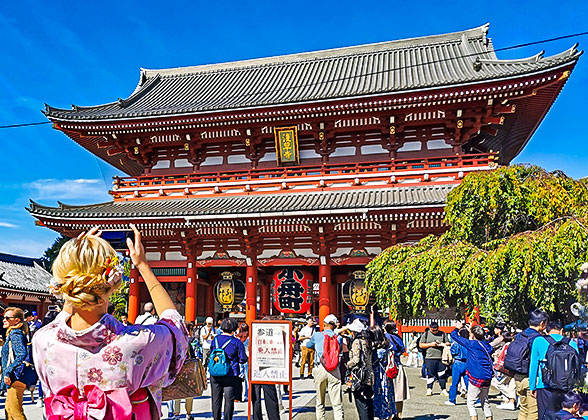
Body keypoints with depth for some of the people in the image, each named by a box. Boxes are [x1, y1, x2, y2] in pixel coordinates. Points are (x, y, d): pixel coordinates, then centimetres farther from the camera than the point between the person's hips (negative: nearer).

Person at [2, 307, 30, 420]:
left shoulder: (15, 334, -15)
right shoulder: (12, 333, 15)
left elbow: (22, 355, -27)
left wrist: (8, 372, -24)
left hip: (15, 379, -10)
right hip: (13, 378, 10)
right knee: (8, 408, 20)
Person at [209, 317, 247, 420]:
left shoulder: (215, 340, 3)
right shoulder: (236, 342, -8)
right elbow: (243, 359, -5)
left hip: (215, 374, 4)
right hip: (230, 376, -4)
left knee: (216, 400, 14)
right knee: (229, 401, 5)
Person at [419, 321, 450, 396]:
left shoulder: (443, 334, 10)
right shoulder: (426, 334, 7)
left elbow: (448, 343, 12)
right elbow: (421, 345, 5)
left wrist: (442, 344, -8)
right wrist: (430, 344, -8)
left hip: (441, 358, 1)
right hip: (430, 358, -1)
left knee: (442, 374, 2)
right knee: (430, 374, 0)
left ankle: (443, 390, 13)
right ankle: (429, 389, 12)